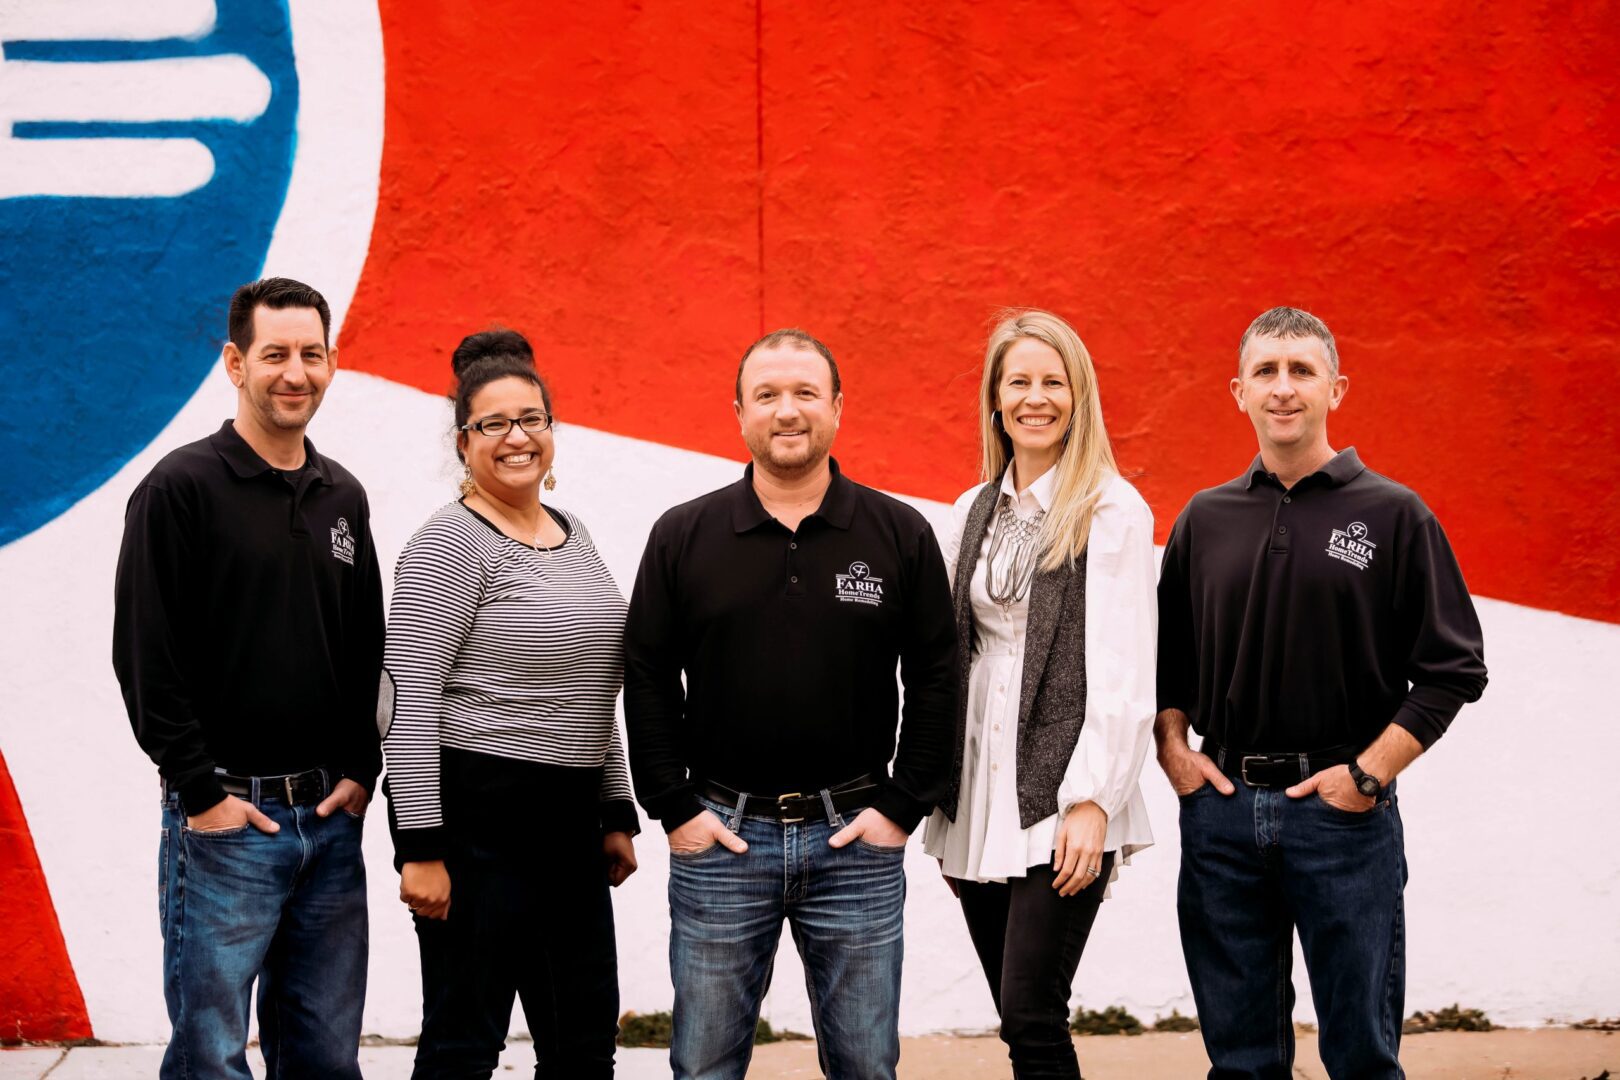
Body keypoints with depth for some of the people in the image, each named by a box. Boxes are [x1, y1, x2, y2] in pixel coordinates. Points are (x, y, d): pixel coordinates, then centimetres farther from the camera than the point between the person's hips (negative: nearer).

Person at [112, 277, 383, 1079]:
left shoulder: (342, 497, 13)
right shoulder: (181, 488, -6)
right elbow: (146, 658, -10)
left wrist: (361, 769, 5)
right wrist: (200, 792, -13)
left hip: (331, 819, 6)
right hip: (224, 820, -6)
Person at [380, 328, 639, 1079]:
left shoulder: (574, 535, 14)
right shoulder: (450, 542, -10)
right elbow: (409, 702, -15)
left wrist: (616, 814, 16)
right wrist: (420, 848, -19)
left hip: (565, 820, 8)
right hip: (476, 814, -8)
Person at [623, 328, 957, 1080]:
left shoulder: (901, 534, 2)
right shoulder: (682, 537, 2)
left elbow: (935, 677, 4)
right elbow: (647, 679, 4)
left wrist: (903, 806, -2)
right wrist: (672, 807, -2)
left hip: (856, 837, 0)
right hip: (720, 837, 0)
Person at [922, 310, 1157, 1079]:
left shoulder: (1113, 511, -4)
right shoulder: (975, 510, 14)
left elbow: (1124, 673, -9)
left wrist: (1092, 801, -15)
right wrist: (940, 800, 12)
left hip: (1063, 805, -6)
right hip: (979, 800, 6)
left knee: (1030, 1015, -12)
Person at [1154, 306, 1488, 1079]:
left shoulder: (1392, 515, -2)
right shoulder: (1205, 518, 9)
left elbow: (1454, 668, -4)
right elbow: (1167, 654, 17)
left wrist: (1370, 772, -10)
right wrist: (1172, 746, 2)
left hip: (1343, 812, -3)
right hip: (1221, 807, 3)